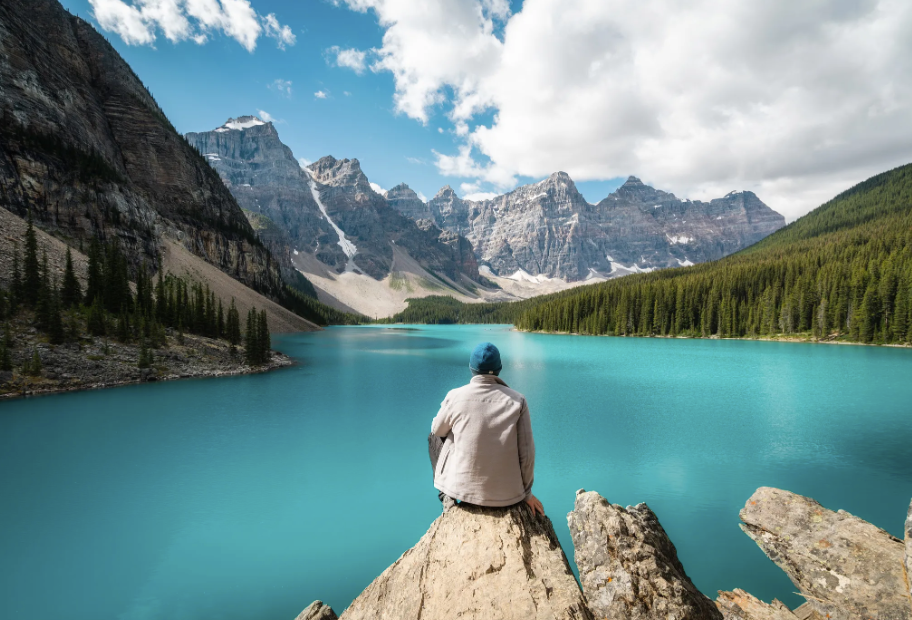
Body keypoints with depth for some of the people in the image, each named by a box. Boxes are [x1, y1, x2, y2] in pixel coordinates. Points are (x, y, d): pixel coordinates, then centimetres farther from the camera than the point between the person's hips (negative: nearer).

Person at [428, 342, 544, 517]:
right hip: (507, 494, 2)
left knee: (435, 436, 24)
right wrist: (526, 493, 8)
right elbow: (526, 453, -7)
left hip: (462, 487, -1)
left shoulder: (456, 397, -11)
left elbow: (438, 430, 8)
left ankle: (447, 497, 18)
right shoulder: (517, 400, -10)